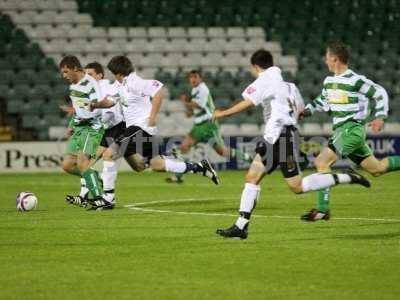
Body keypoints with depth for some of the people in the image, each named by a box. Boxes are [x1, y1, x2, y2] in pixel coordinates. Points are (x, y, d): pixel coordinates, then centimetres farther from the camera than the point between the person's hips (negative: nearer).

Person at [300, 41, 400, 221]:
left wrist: (380, 117, -12)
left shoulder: (356, 81, -13)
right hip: (341, 130, 9)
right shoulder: (329, 81, 11)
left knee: (322, 161, -17)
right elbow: (323, 100, 26)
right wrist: (307, 110, 11)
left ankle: (322, 209, -16)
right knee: (376, 169, 13)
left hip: (352, 129, -9)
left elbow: (380, 93, -6)